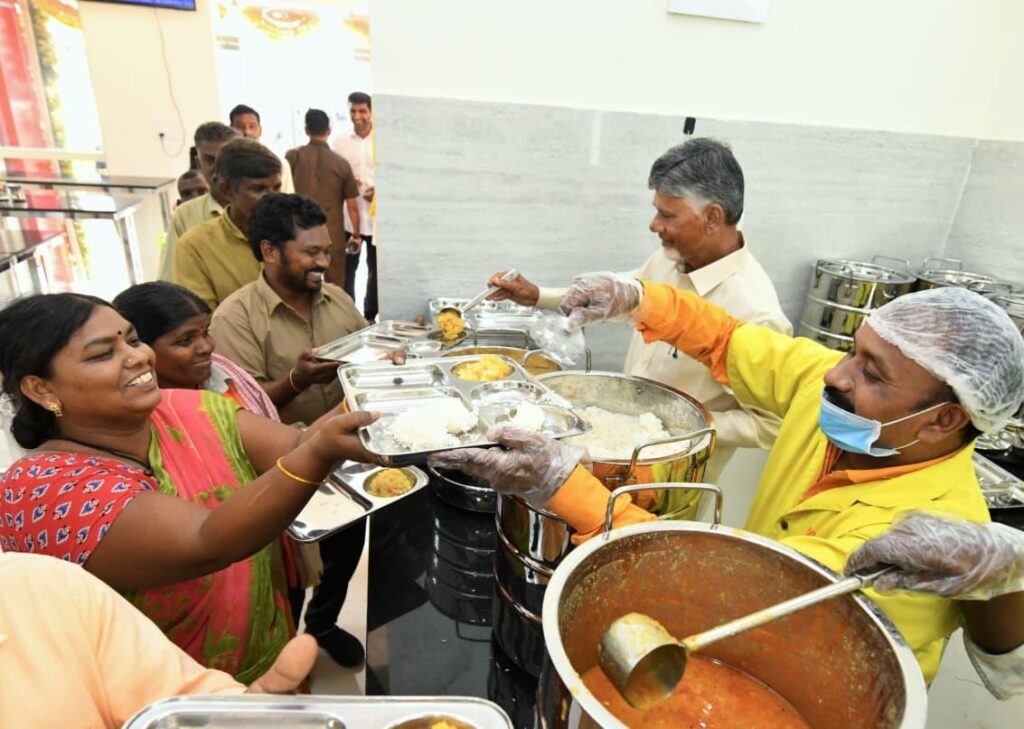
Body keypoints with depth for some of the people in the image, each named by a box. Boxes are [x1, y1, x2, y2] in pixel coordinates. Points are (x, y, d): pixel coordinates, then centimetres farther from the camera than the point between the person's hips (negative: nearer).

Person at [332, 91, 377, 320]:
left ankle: (370, 314, 21)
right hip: (348, 215, 2)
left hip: (376, 214, -2)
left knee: (374, 267, 8)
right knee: (347, 267, 7)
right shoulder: (340, 141, 6)